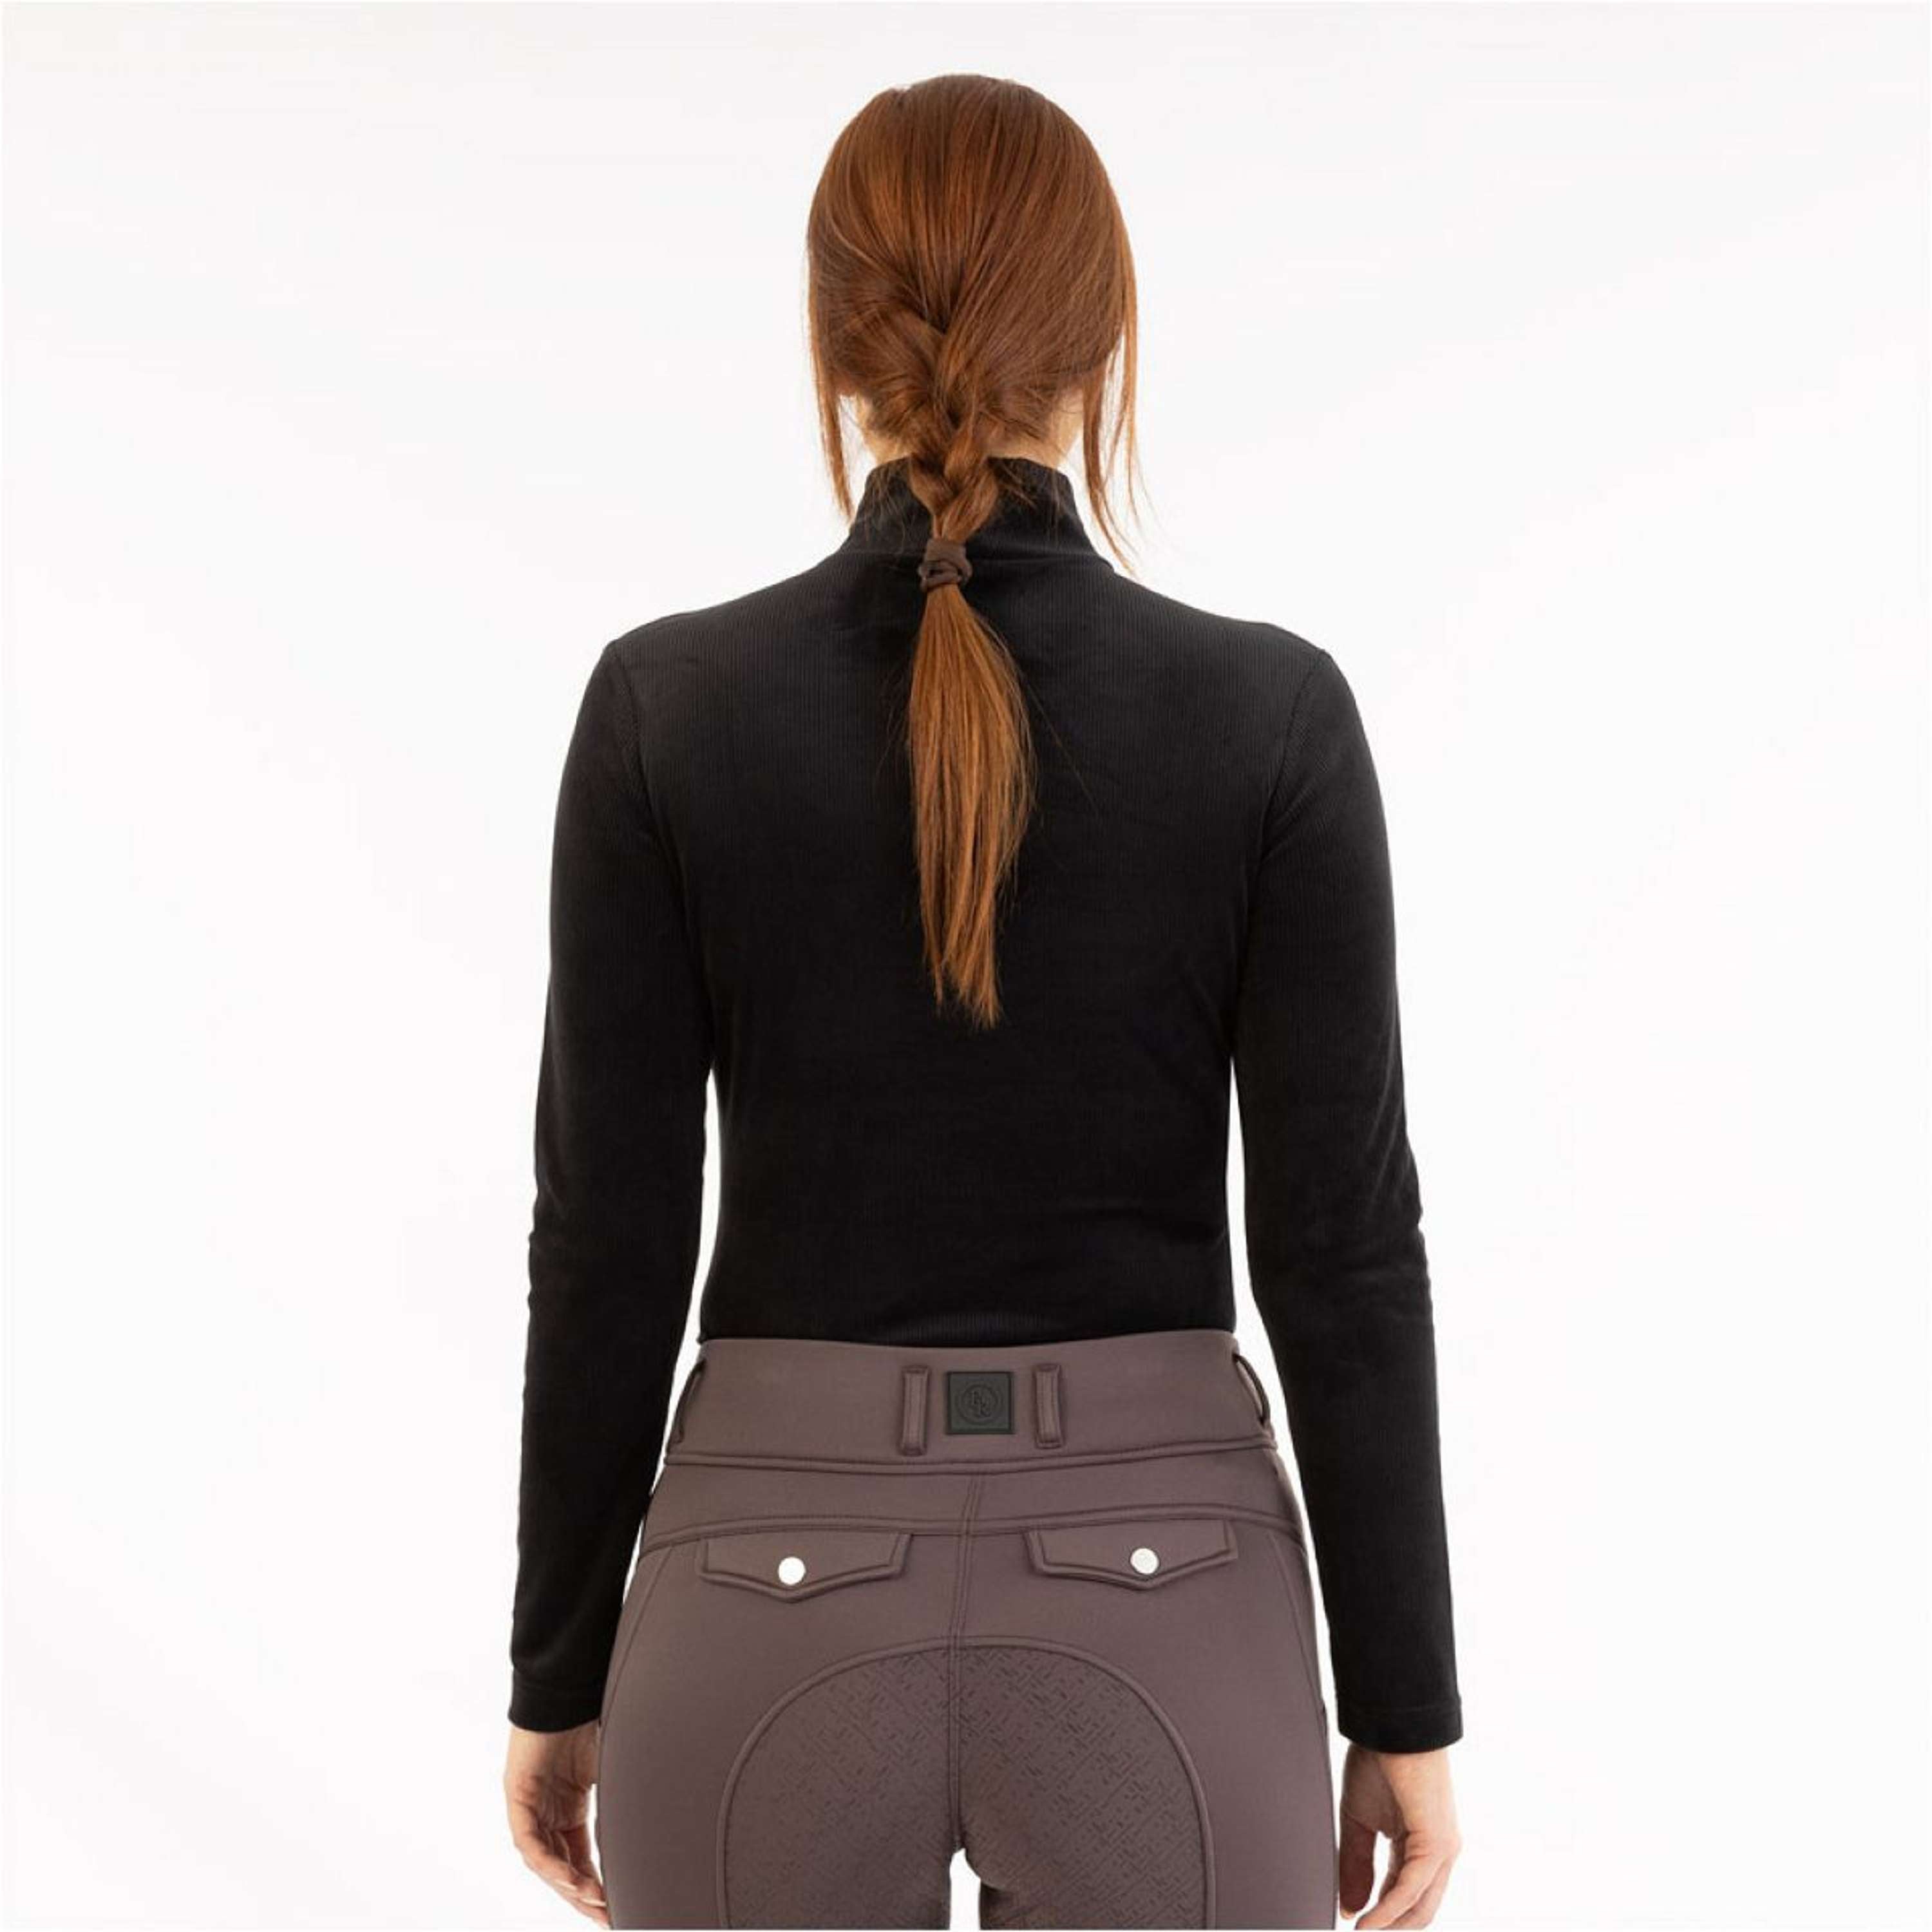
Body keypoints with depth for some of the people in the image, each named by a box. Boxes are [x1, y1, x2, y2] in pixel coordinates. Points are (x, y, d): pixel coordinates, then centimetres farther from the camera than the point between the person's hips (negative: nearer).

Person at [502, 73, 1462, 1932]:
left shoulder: (668, 708, -8)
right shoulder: (1272, 714, -9)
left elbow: (609, 1240, -5)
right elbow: (1344, 1245, -7)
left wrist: (559, 1671, 8)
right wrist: (1405, 1705, 4)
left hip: (776, 1610, 1)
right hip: (1158, 1615, 0)